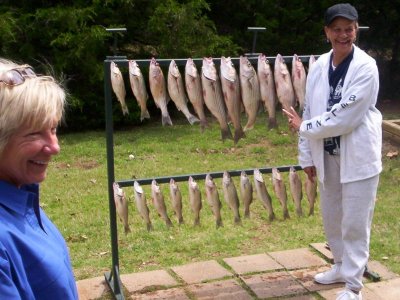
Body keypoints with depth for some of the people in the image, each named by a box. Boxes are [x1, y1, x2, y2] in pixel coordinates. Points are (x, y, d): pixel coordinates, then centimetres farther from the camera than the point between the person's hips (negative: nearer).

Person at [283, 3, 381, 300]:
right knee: (331, 217, 18)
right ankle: (342, 266, 39)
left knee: (355, 222, 1)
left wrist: (304, 128, -11)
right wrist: (307, 156, 7)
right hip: (327, 154, 6)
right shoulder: (318, 66, 1)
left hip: (358, 156, -6)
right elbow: (310, 111, 6)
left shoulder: (365, 67, -16)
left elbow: (345, 117, -21)